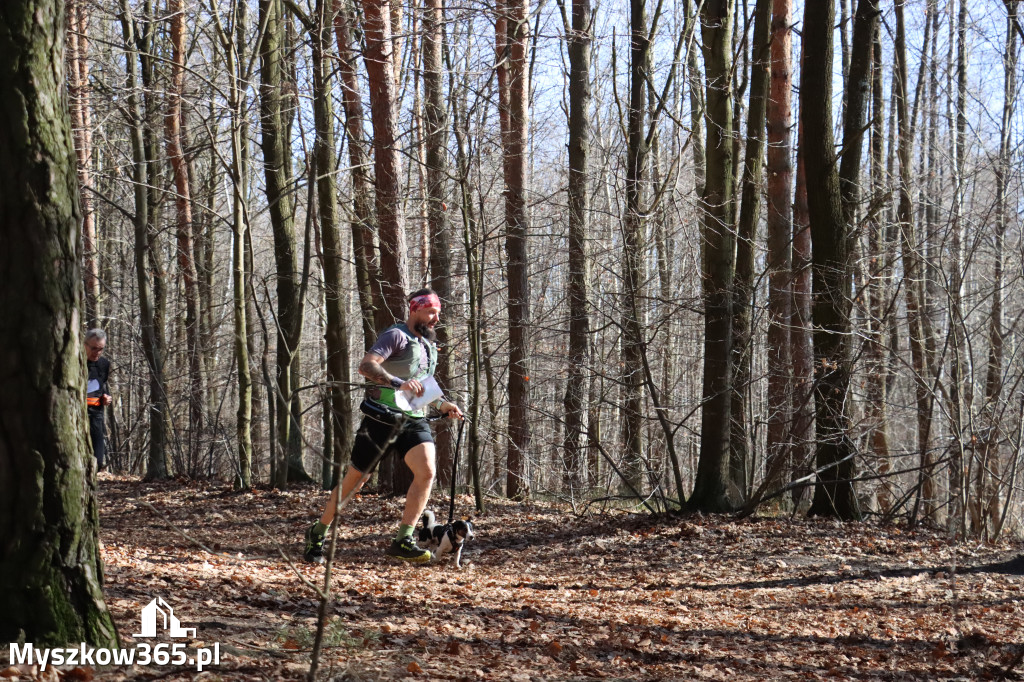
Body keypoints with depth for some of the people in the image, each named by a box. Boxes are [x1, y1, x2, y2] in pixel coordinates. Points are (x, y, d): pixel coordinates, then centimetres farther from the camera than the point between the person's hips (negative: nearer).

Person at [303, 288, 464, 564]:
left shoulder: (429, 345, 18)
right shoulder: (397, 336, -10)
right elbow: (366, 366, -25)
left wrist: (441, 404, 16)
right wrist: (399, 383, -37)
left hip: (414, 420, 6)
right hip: (382, 418, -6)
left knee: (427, 471, -17)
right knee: (355, 480, 2)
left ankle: (403, 540, -13)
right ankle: (317, 533, 20)